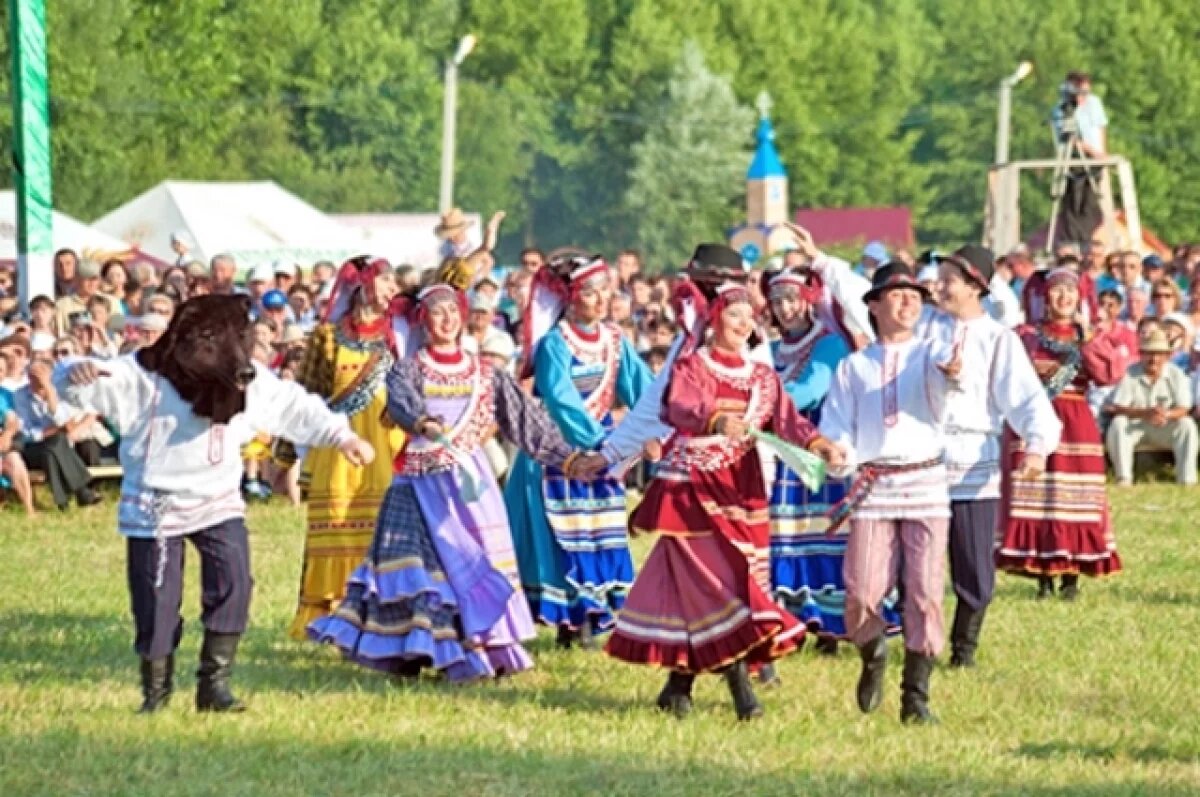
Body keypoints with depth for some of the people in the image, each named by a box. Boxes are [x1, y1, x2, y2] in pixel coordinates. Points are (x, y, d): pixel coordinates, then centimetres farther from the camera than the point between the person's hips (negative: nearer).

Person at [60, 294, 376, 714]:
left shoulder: (245, 381, -4)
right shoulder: (143, 376, -16)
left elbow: (295, 407, 7)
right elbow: (95, 383, -23)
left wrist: (342, 436, 5)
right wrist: (77, 375, -47)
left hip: (217, 502, 3)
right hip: (155, 506, -3)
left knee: (233, 584, -15)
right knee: (156, 602, -1)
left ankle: (214, 683, -6)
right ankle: (155, 691, 18)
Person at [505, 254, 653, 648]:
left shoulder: (613, 341, 6)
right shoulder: (554, 344, -12)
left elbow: (642, 389, -2)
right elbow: (562, 402, -19)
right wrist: (597, 439, -24)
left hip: (602, 445, 6)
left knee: (600, 536, 4)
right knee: (565, 537, -4)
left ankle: (588, 621, 7)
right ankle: (567, 621, -2)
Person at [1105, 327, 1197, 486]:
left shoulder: (1176, 375, -6)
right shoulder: (1130, 375, -9)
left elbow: (1183, 409, -12)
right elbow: (1116, 408, -17)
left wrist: (1166, 415, -36)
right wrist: (1145, 413, -34)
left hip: (1164, 429, 1)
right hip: (1135, 426, -1)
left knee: (1186, 425, -25)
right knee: (1118, 424, -31)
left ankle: (1186, 478, -24)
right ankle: (1124, 477, -28)